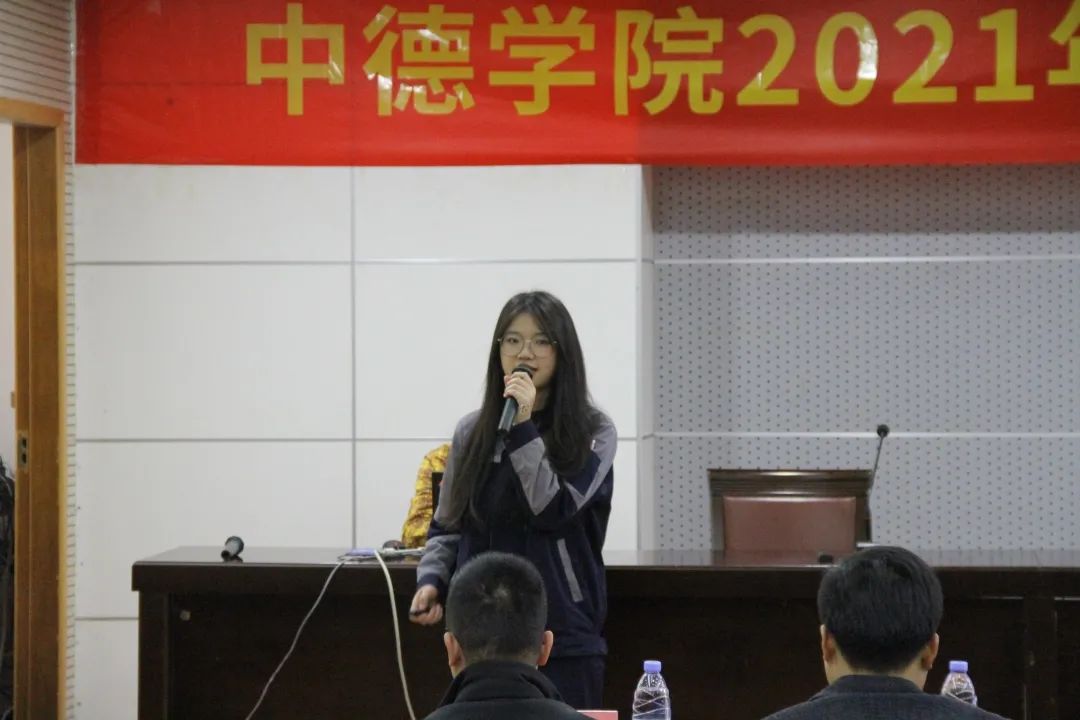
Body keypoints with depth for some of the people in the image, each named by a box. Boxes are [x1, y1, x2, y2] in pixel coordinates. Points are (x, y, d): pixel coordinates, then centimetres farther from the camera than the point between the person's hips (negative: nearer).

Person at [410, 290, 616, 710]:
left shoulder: (592, 432, 0)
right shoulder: (472, 432, 10)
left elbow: (553, 510, -12)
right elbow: (446, 526, 15)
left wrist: (523, 427, -15)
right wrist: (431, 582, -3)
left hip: (563, 639, -3)